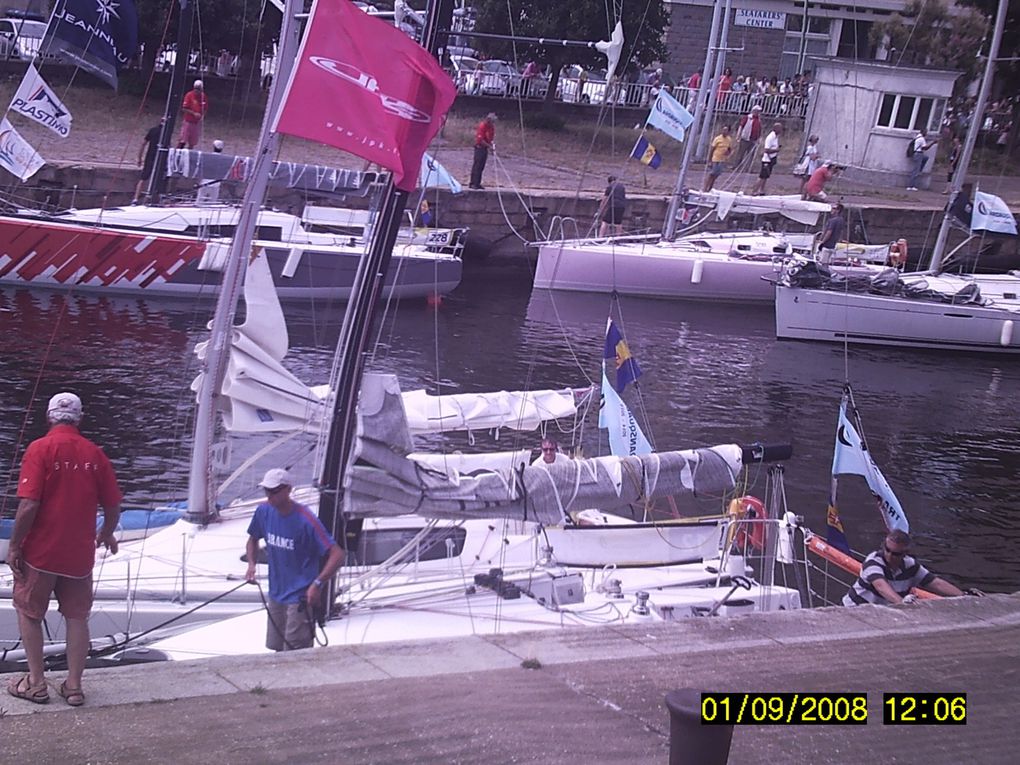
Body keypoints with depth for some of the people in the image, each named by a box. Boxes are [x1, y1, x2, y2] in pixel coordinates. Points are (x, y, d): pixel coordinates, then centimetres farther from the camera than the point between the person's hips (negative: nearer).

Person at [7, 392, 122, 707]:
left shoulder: (40, 448, -12)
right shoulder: (94, 453, 0)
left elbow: (29, 505, -19)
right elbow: (113, 507, 4)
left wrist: (14, 546, -9)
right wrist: (106, 535, 23)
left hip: (41, 552, -3)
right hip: (80, 553, 3)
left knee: (28, 613, 14)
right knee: (77, 617, 14)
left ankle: (36, 683, 16)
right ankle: (74, 686, 16)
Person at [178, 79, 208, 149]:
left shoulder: (204, 97, 3)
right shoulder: (189, 95, -9)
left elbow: (205, 109, 14)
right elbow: (184, 109, -9)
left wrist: (203, 116, -5)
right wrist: (194, 113, -20)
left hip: (197, 123, 3)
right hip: (188, 121, -3)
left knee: (192, 143, 7)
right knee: (183, 141, -5)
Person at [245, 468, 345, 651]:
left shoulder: (306, 520, -22)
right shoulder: (264, 511, -3)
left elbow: (337, 554, -21)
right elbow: (253, 539, 18)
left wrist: (318, 583, -28)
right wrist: (251, 564, 0)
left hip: (300, 599, -7)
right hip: (276, 594, 7)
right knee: (277, 649, 19)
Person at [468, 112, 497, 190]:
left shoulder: (492, 126, 6)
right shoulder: (482, 126, -18)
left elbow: (493, 135, 18)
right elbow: (480, 140, -21)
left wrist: (493, 142, -4)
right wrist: (490, 146, -22)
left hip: (485, 148, 8)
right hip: (479, 147, -8)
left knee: (481, 167, 8)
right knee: (477, 166, -8)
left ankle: (477, 183, 12)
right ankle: (473, 184, -8)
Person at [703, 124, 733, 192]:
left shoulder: (729, 140, 3)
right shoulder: (717, 139, -9)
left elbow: (730, 149, 16)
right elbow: (711, 149, -7)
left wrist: (728, 153, -10)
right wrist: (709, 161, -11)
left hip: (722, 161, 4)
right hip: (714, 160, -4)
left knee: (715, 176, 8)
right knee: (710, 174, -3)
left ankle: (709, 189, 15)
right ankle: (704, 189, -1)